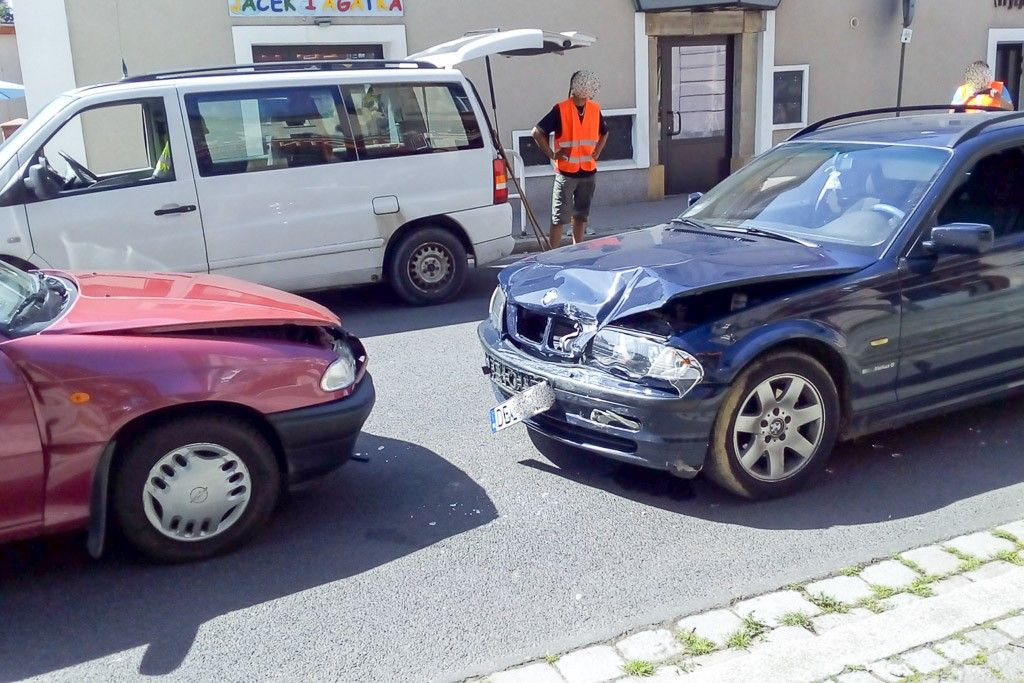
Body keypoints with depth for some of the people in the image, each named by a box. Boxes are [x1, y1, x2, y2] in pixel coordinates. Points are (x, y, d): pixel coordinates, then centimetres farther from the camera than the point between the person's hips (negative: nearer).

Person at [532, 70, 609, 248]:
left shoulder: (595, 109, 7)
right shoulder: (561, 109, -10)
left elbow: (604, 132, 25)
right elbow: (537, 132, -10)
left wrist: (597, 151, 11)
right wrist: (552, 155, -10)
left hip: (588, 172, 5)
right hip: (565, 172, -5)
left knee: (582, 215, 13)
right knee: (560, 217, -3)